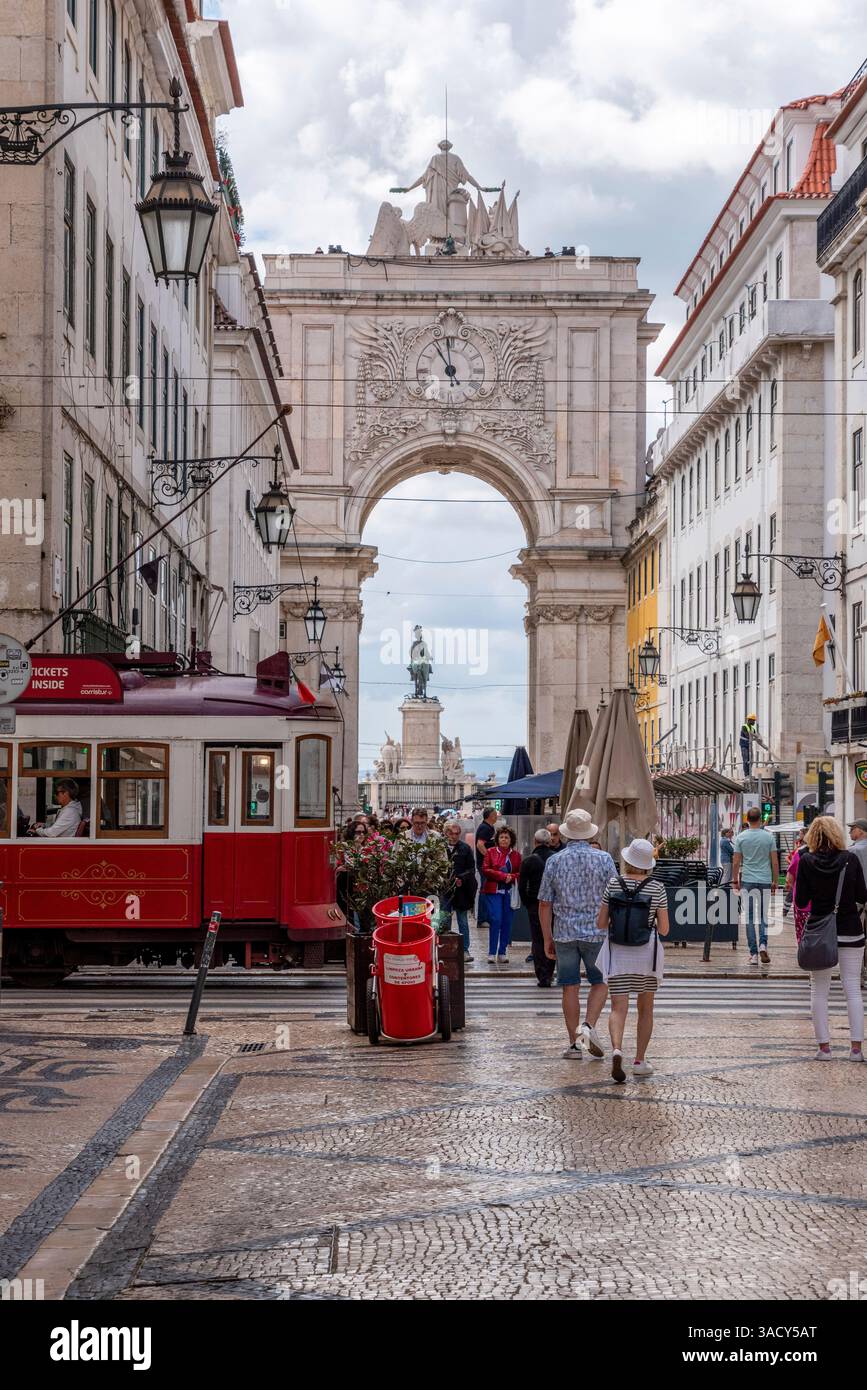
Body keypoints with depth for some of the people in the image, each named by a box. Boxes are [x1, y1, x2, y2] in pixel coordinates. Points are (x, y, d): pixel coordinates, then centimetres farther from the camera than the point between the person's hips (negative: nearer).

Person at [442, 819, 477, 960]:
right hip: (444, 890, 0)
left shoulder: (465, 848, 2)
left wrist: (462, 878, -13)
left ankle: (465, 950, 11)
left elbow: (471, 869, 2)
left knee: (462, 922, 7)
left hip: (461, 890, 0)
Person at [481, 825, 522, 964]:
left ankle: (503, 953, 12)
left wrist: (511, 877, -13)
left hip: (509, 892, 3)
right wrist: (503, 876, -14)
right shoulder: (491, 852, 4)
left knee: (507, 922, 3)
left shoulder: (516, 855, 10)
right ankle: (492, 953, -5)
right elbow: (485, 870, -5)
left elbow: (520, 873, 8)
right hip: (494, 890, -3)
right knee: (495, 920, -11)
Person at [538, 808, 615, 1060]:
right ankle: (589, 1026, -7)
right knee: (600, 983, 14)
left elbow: (544, 904, 1)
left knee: (570, 987, 7)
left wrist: (547, 939, 8)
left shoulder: (554, 861, 0)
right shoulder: (604, 859, -4)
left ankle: (574, 1044, 9)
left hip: (564, 933, 1)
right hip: (596, 932, -1)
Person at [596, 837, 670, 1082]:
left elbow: (601, 924, 0)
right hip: (647, 952, 0)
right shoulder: (657, 888, -6)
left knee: (618, 1008, -2)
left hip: (617, 953, 0)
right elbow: (664, 929, -4)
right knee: (645, 1008, 16)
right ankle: (640, 1061, 18)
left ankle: (616, 1049, -28)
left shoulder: (613, 885, -4)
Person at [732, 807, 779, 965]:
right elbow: (775, 862, 0)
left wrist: (735, 881, 11)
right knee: (764, 915, 12)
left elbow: (736, 863, -1)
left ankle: (754, 954, 2)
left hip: (747, 881, 0)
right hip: (765, 881, 0)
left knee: (750, 917, 4)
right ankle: (763, 944, -9)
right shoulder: (768, 837, -1)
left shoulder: (741, 837, -2)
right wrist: (775, 881, 9)